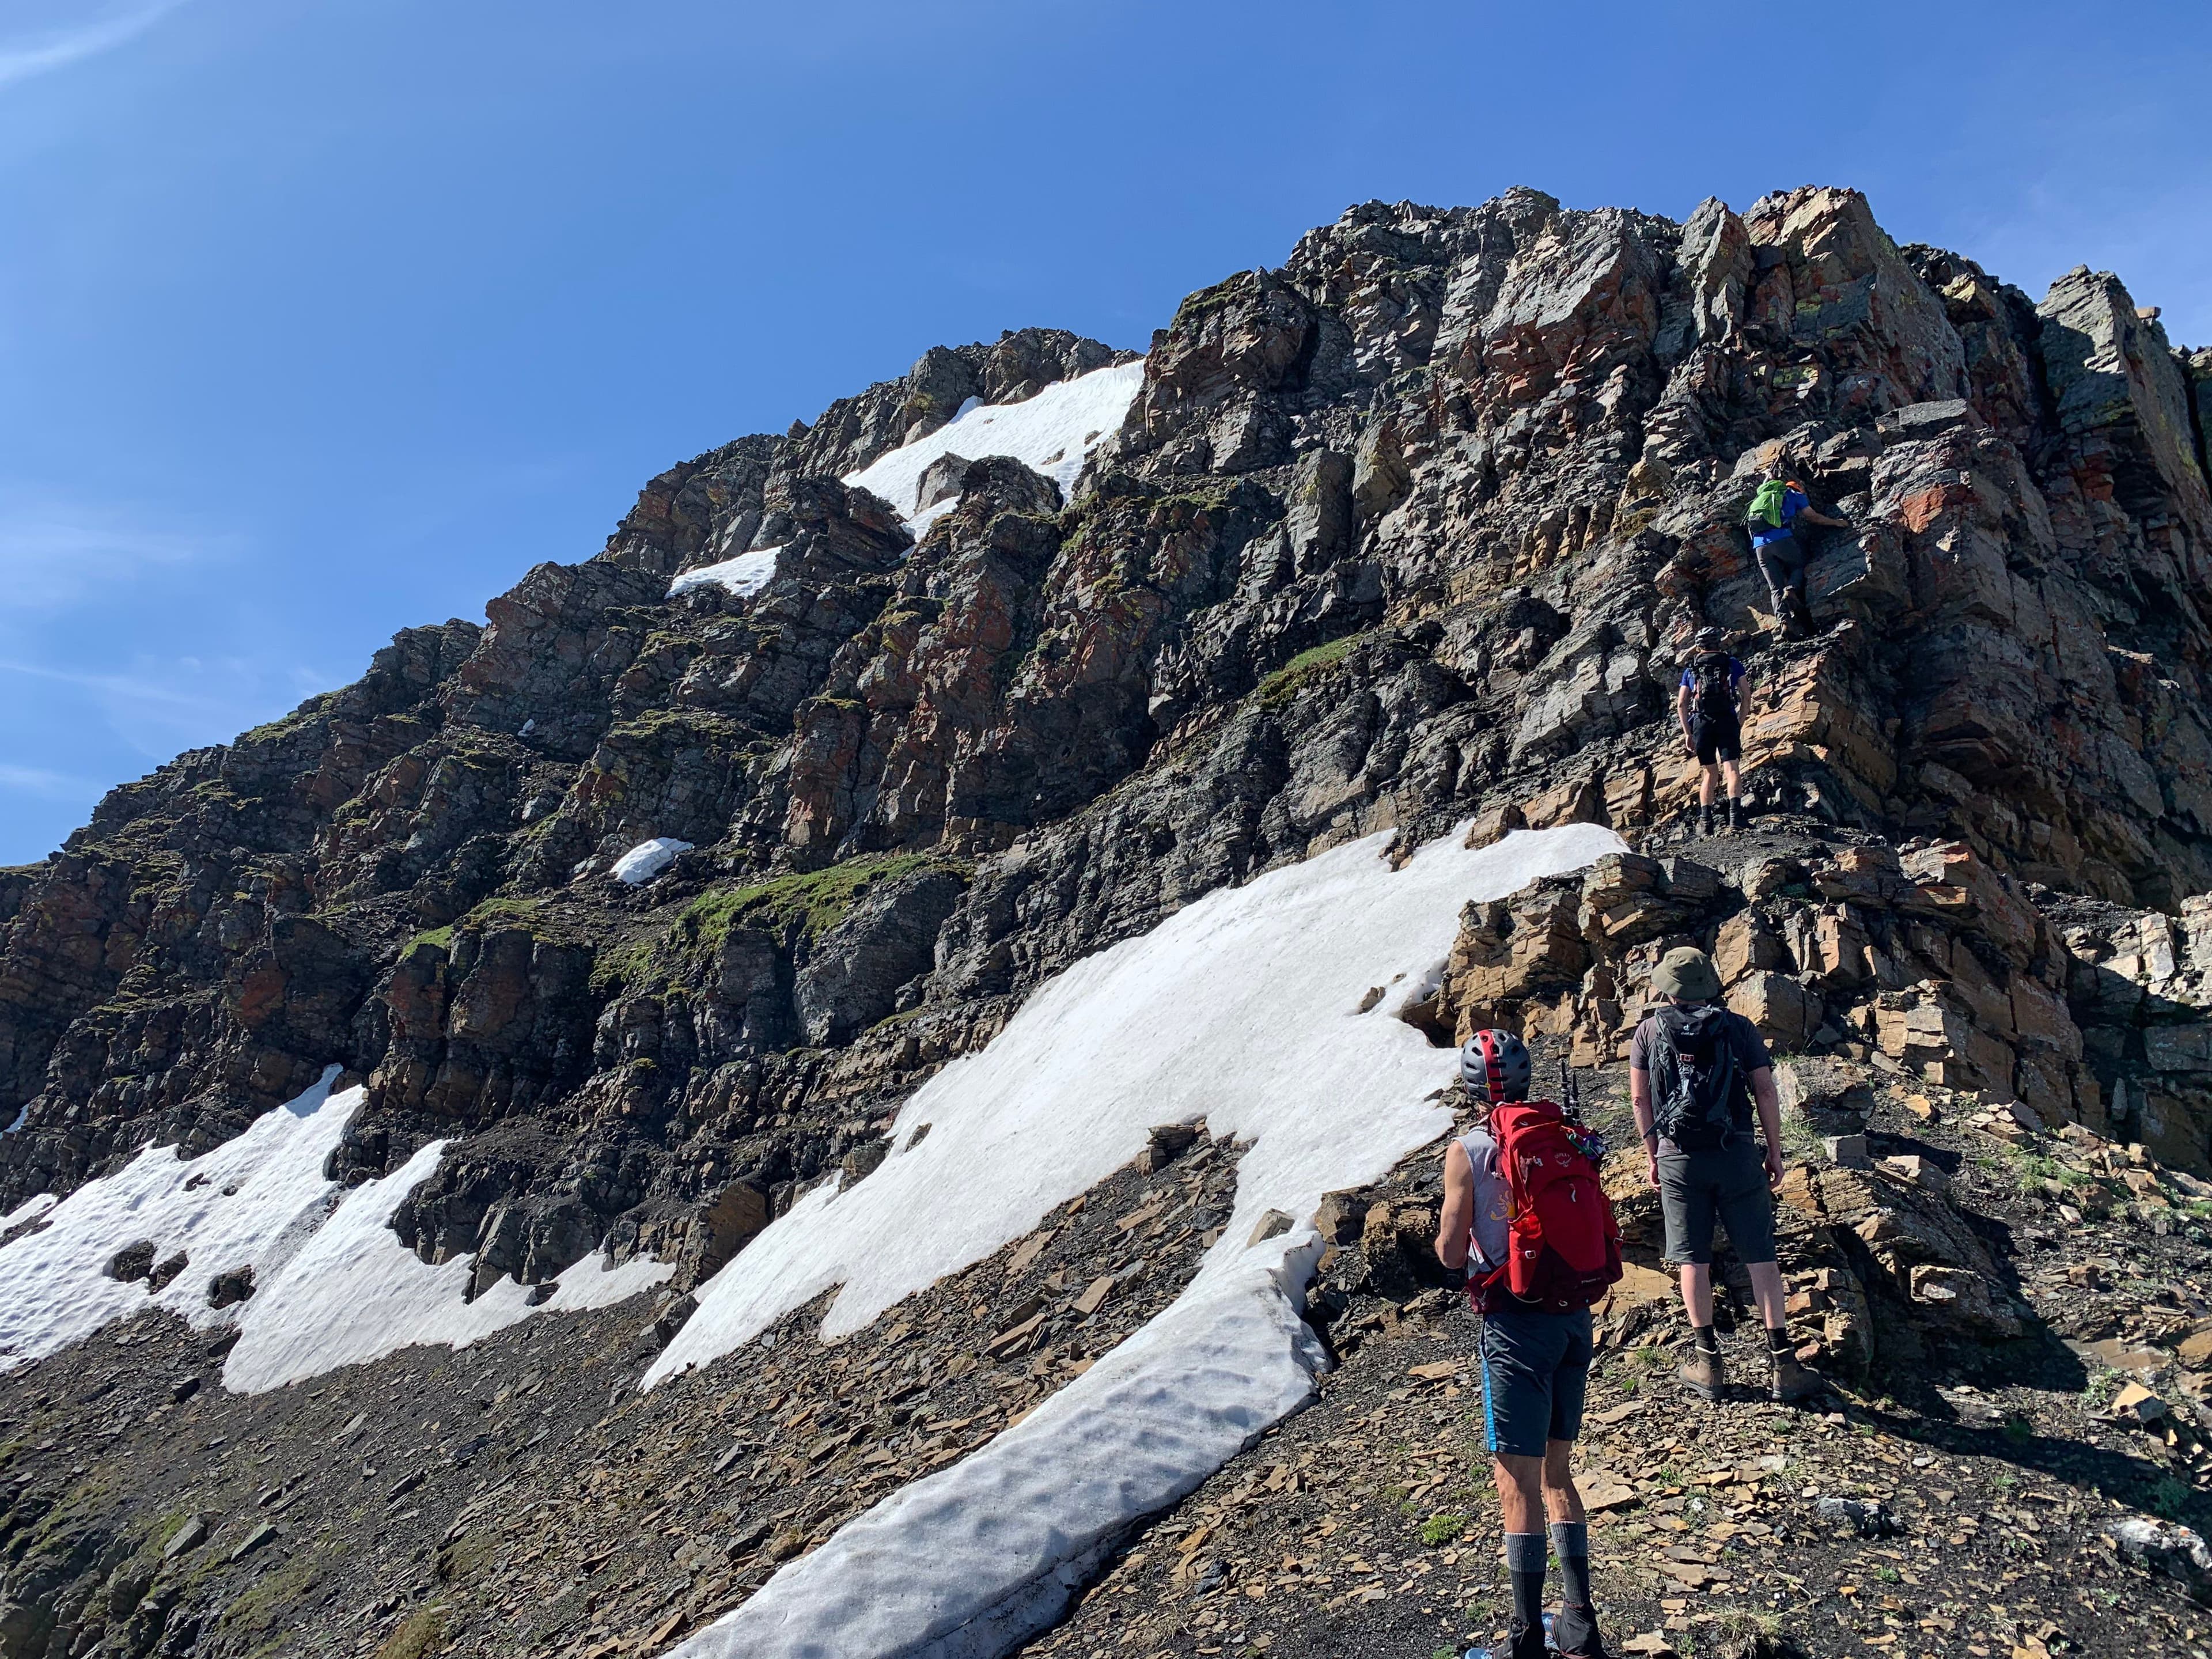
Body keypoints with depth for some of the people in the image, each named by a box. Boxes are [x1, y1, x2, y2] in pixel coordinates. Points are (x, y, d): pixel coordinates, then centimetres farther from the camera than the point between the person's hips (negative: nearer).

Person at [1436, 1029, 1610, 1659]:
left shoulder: (1468, 1152, -10)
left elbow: (1451, 1253, -9)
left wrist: (1446, 1236, 12)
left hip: (1517, 1322, -6)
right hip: (1576, 1314, 6)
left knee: (1517, 1483, 0)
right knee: (1555, 1470, 19)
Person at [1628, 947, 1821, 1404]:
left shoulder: (1649, 1031, 3)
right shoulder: (1739, 1027, 3)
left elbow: (1640, 1098, 5)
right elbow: (1765, 1093, 1)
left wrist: (1652, 1156, 14)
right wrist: (1775, 1153, 9)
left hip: (1677, 1157, 0)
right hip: (1736, 1153, 0)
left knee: (1693, 1260, 7)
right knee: (1761, 1258, 5)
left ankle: (1707, 1362, 13)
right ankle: (1783, 1364, 7)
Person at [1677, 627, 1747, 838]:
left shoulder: (1690, 670, 16)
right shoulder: (1733, 664, 12)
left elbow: (1681, 704, 11)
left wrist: (1687, 732, 14)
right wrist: (1740, 724, 16)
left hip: (1701, 723, 2)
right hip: (1727, 721, -2)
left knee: (1711, 773, 11)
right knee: (1731, 769, -8)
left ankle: (1705, 820, 2)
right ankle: (1735, 813, -28)